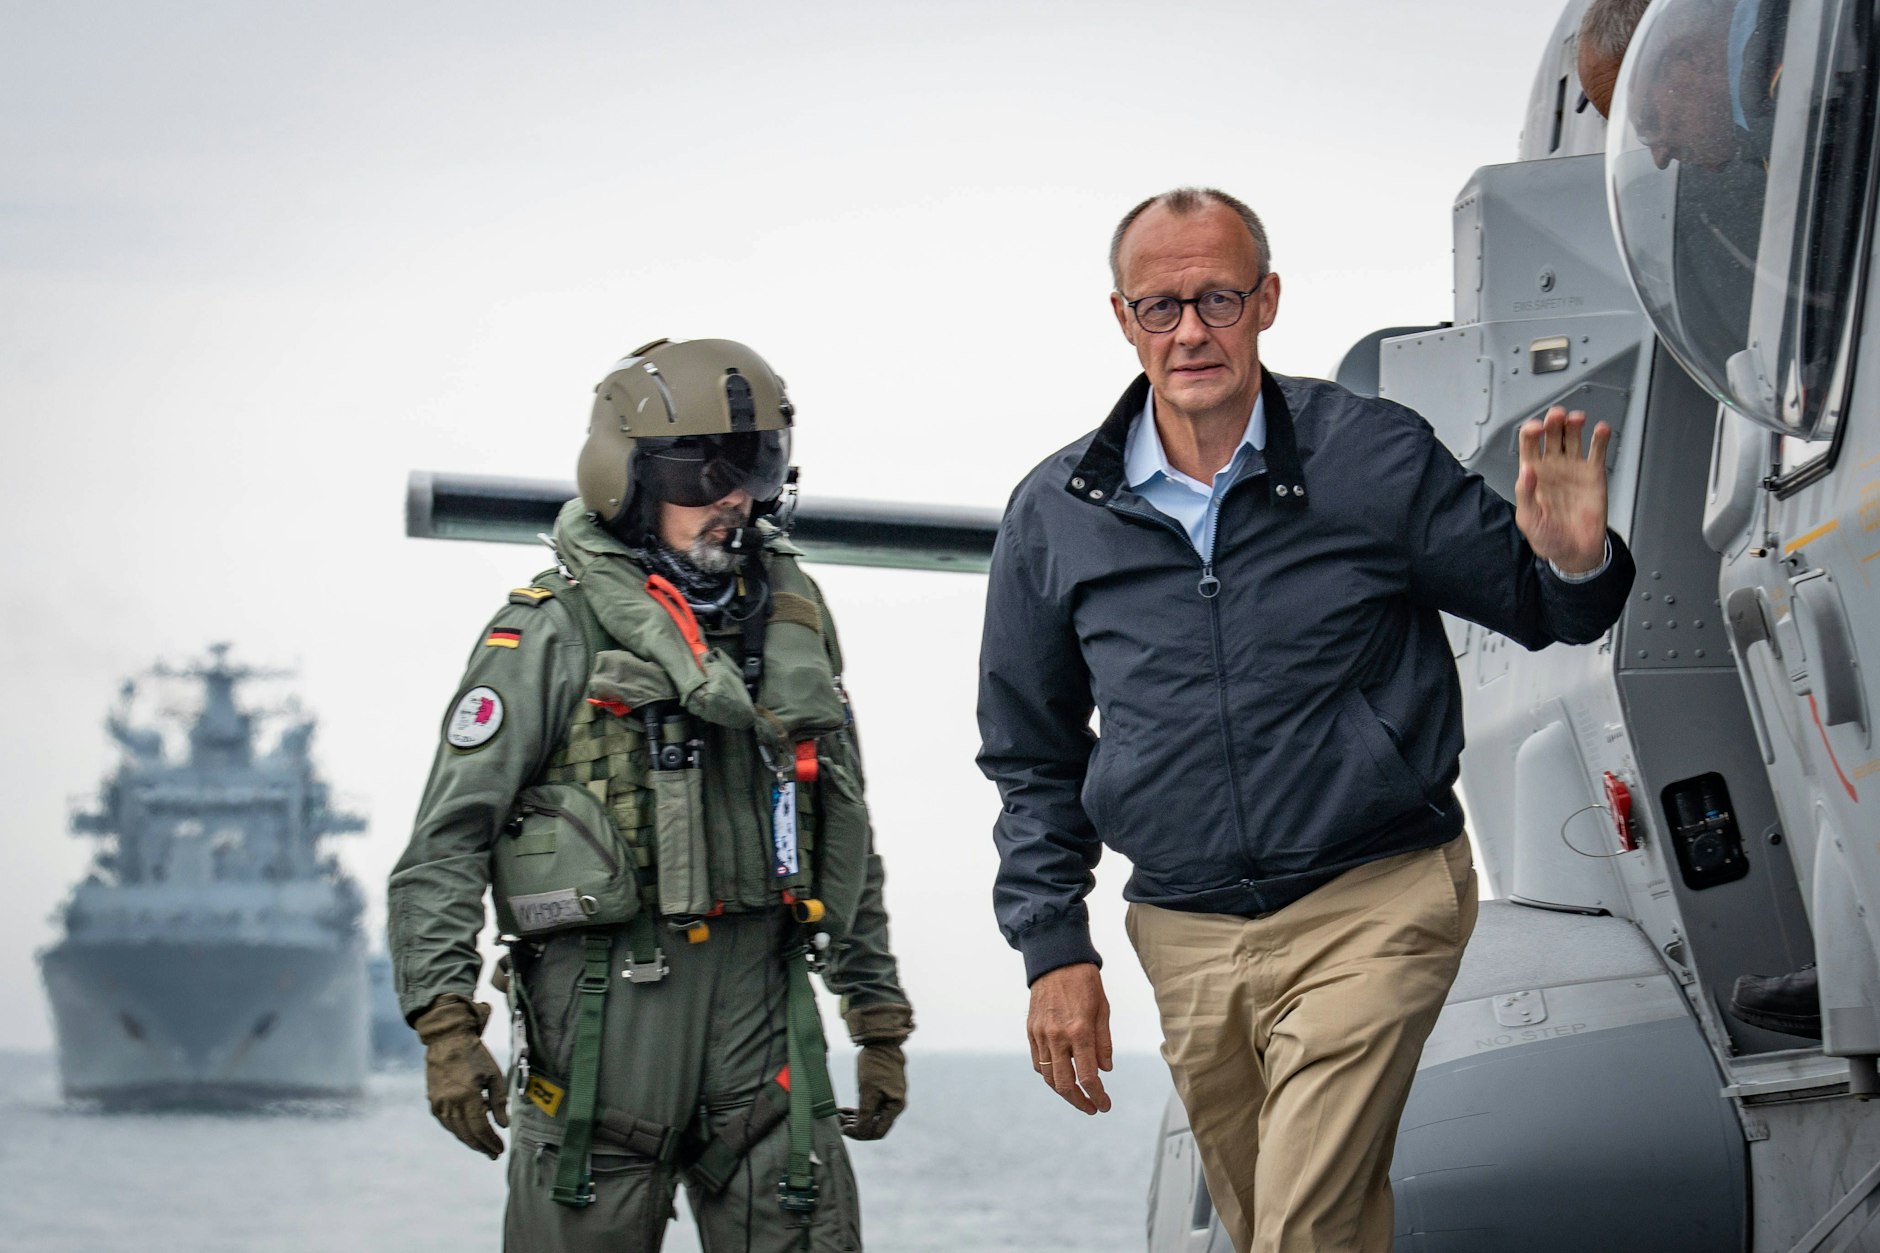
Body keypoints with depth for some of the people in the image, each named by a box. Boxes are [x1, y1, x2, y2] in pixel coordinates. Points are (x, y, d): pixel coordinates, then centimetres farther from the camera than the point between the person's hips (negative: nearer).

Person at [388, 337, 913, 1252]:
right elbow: (448, 839, -7)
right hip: (603, 993, -4)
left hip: (760, 993, 5)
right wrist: (446, 1023, -17)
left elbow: (842, 831, 22)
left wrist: (878, 1017, 19)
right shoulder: (551, 632, -3)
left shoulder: (792, 618, 15)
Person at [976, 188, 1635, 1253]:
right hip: (1189, 943, 4)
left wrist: (1575, 564, -19)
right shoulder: (1056, 516, 3)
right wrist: (1054, 947, 6)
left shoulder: (1375, 457, -4)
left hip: (1373, 913, -4)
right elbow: (1033, 755, 12)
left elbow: (1530, 606, 5)